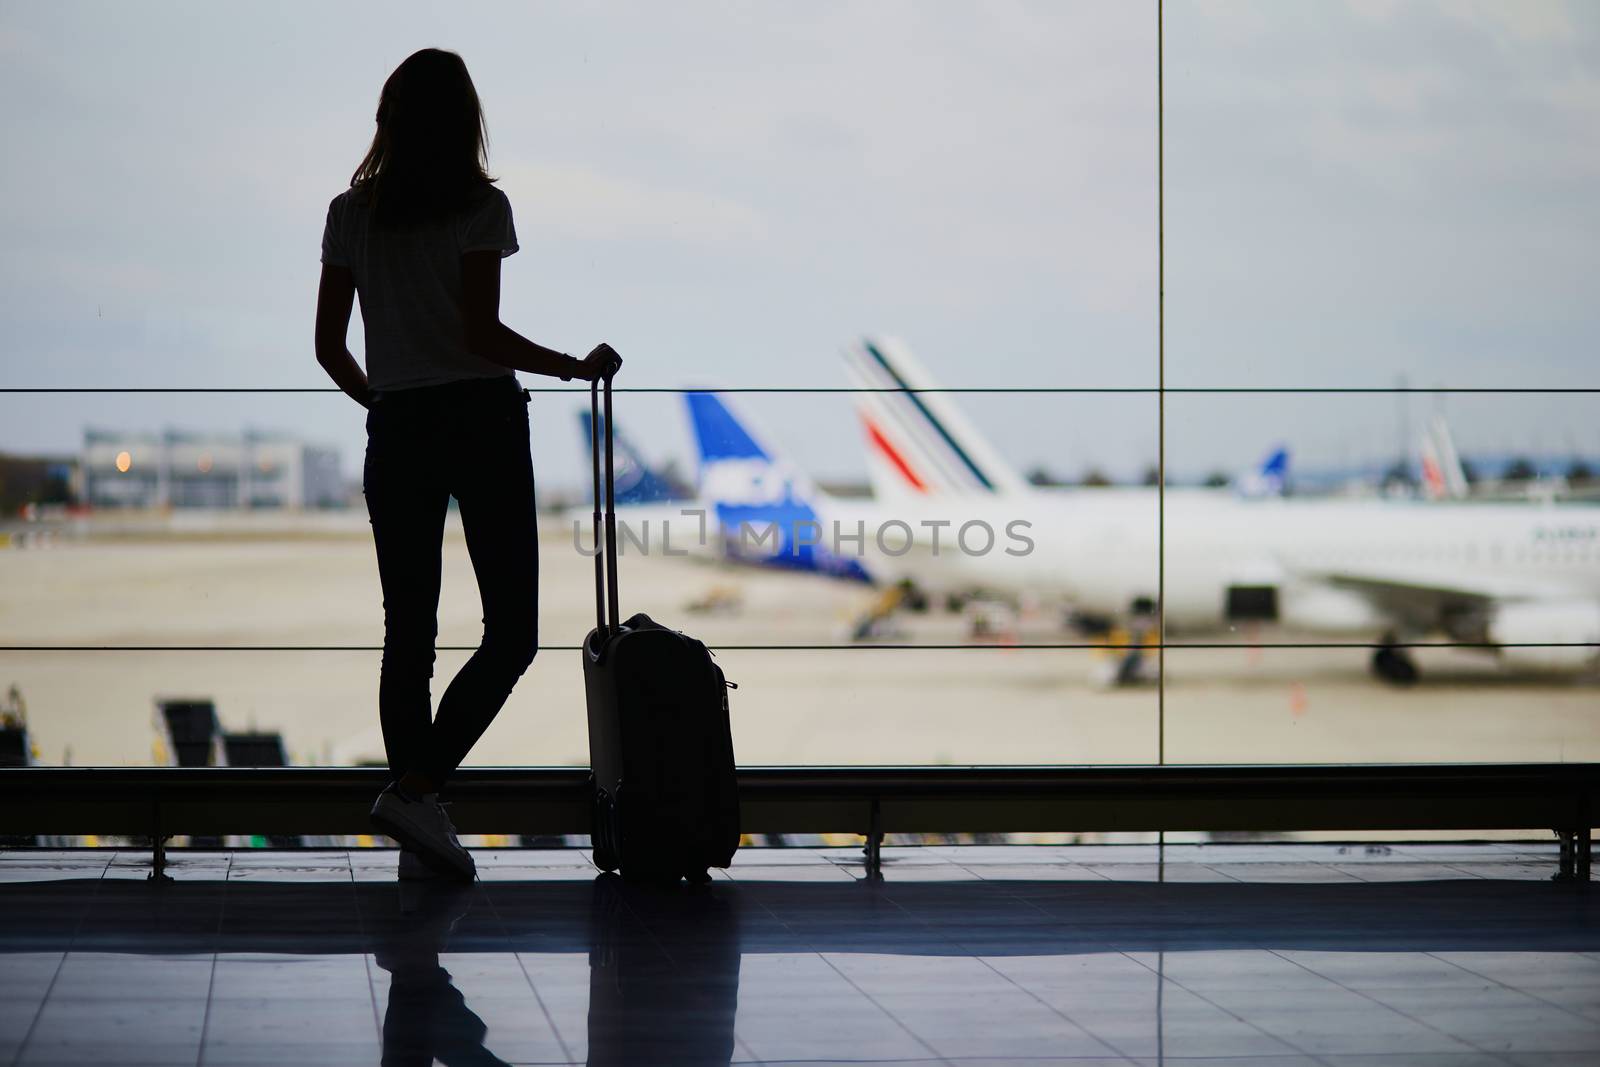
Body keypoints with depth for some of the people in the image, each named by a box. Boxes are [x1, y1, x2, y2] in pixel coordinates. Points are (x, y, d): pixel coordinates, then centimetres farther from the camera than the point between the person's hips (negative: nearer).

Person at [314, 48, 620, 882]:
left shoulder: (352, 213, 7)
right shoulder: (480, 208, -5)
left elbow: (329, 347, 7)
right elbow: (481, 334, -13)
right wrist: (577, 367, -1)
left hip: (396, 433, 4)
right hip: (482, 422, -4)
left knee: (407, 634, 8)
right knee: (510, 632, 1)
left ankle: (420, 840, 5)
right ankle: (418, 788, -16)